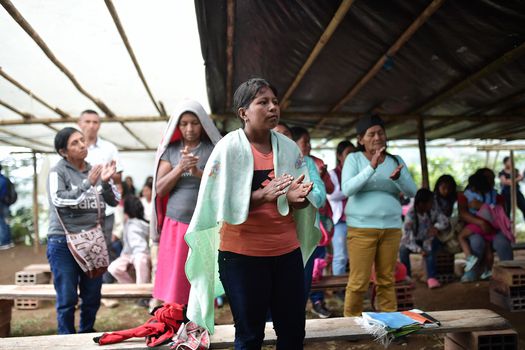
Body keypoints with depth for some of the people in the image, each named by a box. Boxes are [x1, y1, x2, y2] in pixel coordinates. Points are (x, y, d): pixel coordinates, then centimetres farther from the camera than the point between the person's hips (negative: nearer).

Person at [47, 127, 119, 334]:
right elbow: (59, 199, -18)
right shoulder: (57, 172, -3)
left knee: (93, 297, 12)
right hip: (63, 242, -4)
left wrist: (105, 182, -15)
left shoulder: (95, 171, 8)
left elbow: (114, 201, 3)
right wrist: (88, 184, -23)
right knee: (67, 298, 2)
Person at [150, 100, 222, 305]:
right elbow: (160, 189, 2)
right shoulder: (170, 150, 8)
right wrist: (180, 168, -14)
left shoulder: (214, 149, 1)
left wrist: (199, 173, -21)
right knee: (173, 283, 3)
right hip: (175, 225, 2)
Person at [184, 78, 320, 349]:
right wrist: (262, 195, -25)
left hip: (287, 251, 4)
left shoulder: (289, 147, 4)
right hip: (242, 254, -4)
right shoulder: (228, 147, -8)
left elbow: (305, 201, 6)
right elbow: (216, 201, -13)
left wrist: (295, 197, -17)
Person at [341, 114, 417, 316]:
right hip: (362, 227, -3)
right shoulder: (354, 159, 0)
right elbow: (347, 189, -14)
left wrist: (398, 177, -19)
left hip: (391, 227, 3)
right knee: (359, 281, -3)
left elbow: (412, 191, 2)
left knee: (386, 280, 9)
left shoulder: (396, 161, 10)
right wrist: (371, 167, -23)